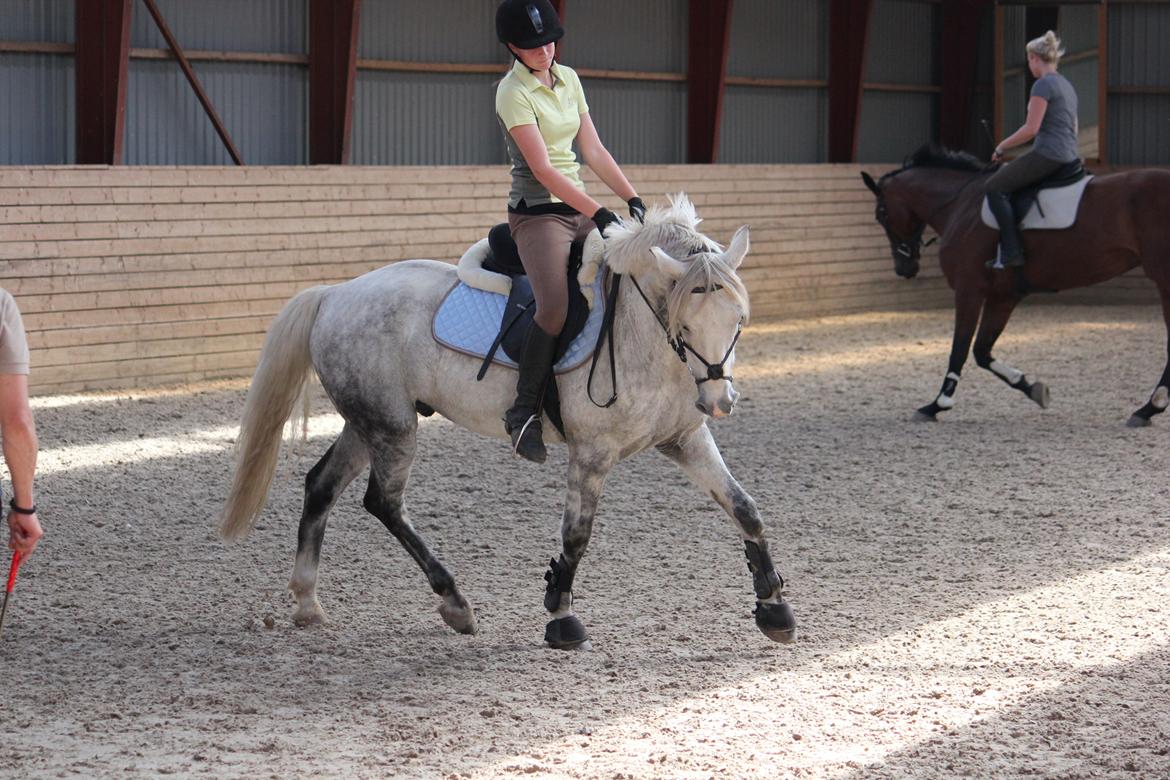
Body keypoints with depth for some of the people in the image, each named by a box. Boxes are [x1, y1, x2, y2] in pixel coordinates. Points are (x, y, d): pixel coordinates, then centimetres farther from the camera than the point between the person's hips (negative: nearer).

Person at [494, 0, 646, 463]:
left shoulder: (568, 80, 12)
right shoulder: (513, 93, -12)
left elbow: (593, 150, 14)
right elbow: (542, 169, -19)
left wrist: (633, 199, 3)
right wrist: (598, 214, -24)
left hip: (577, 211, 8)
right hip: (537, 212, -8)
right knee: (556, 306, -29)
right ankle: (524, 412, -19)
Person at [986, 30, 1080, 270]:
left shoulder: (1043, 85, -12)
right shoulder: (1066, 85, 19)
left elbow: (1031, 129, -18)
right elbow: (1074, 128, 26)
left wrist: (1002, 147, -6)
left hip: (1047, 155, -10)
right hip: (1069, 155, 10)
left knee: (995, 187, -7)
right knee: (1007, 177, 26)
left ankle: (1012, 252, -16)